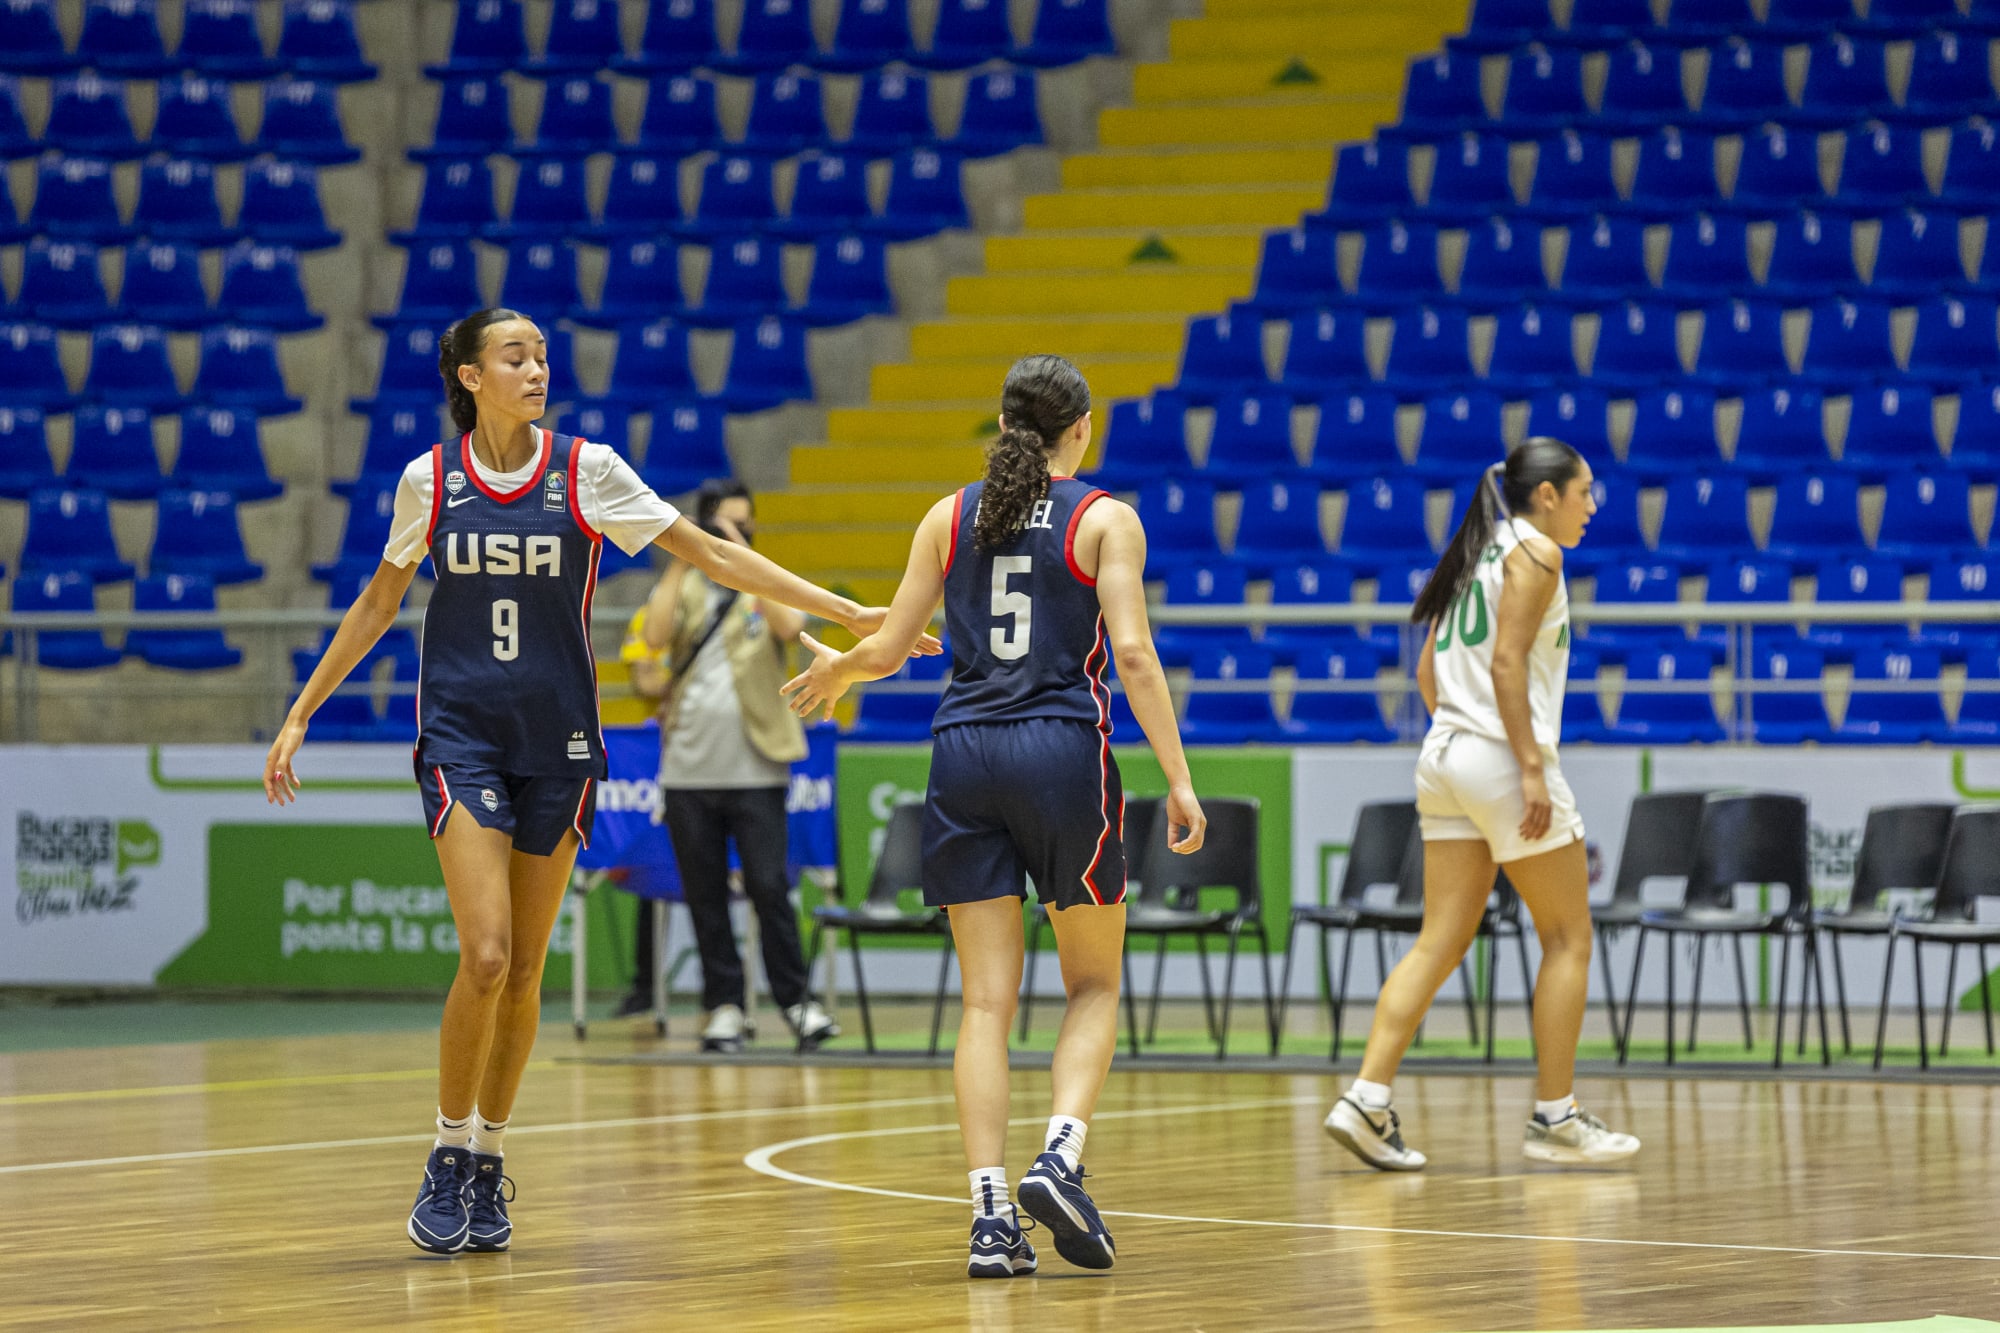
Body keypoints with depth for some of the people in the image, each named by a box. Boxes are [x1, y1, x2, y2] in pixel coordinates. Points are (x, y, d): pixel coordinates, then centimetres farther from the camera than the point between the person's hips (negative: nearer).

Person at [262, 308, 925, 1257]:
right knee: (486, 956, -15)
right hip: (461, 738, -1)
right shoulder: (429, 482, -1)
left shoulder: (587, 472, -4)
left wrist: (847, 613, -4)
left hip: (556, 741, 1)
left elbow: (710, 555, -1)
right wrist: (300, 714, 14)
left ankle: (488, 1162, 21)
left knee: (524, 969, 5)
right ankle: (448, 1160, 1)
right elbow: (379, 601, 13)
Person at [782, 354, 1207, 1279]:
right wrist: (1178, 779, -7)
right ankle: (1060, 1158, -13)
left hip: (964, 753, 3)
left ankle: (991, 1213, -7)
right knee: (1094, 986, 11)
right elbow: (1132, 654, -9)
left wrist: (833, 671, 31)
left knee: (987, 1000, 3)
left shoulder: (950, 517, 9)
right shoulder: (1104, 519, 0)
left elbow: (888, 649, 9)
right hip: (1063, 751, -3)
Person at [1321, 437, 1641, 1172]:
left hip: (1445, 753, 8)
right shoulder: (1534, 551, -7)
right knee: (1568, 938, 2)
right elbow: (1507, 662, -17)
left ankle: (1367, 1098, -7)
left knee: (1442, 941, 5)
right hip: (1502, 755, -8)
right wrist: (1532, 767, -19)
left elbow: (1429, 670, 17)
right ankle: (1554, 1117, 3)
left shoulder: (1477, 554, 19)